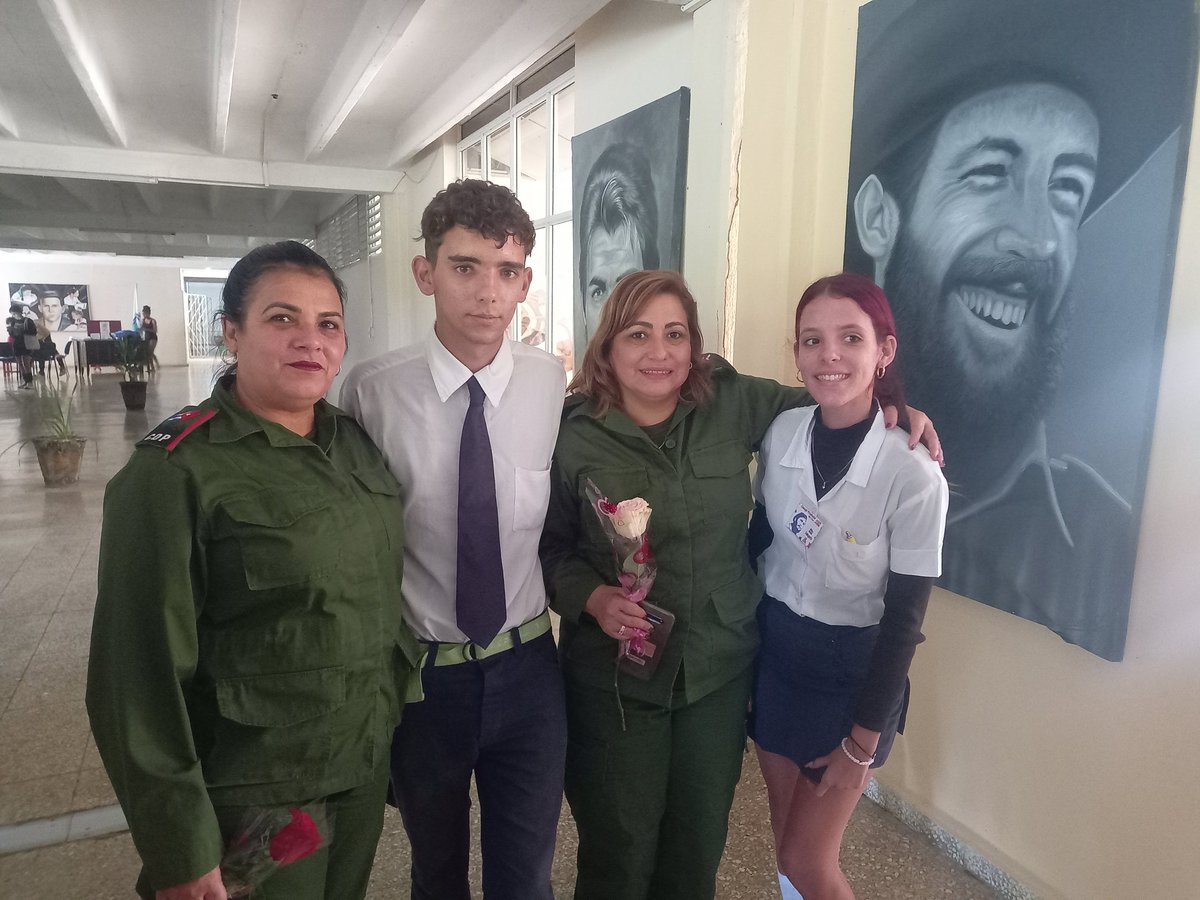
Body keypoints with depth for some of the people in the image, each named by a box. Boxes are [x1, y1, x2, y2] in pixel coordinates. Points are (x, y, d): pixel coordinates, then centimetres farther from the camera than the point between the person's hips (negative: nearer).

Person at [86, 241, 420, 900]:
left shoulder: (356, 443, 1)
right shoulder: (175, 472, -17)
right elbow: (142, 670, -16)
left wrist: (404, 730, 11)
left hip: (370, 769, 6)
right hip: (255, 792, -5)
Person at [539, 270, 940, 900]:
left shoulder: (732, 404, -5)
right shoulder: (573, 436, -9)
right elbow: (550, 547, -2)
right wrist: (591, 596, -19)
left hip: (721, 671, 2)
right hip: (614, 677, -2)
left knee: (699, 848, 21)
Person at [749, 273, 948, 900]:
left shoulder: (914, 476, -22)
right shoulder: (780, 432, -10)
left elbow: (903, 619, -14)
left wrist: (861, 744, -8)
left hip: (854, 670, -4)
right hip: (774, 649, 4)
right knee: (786, 834, 20)